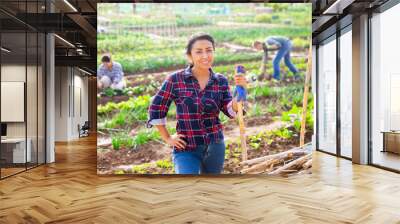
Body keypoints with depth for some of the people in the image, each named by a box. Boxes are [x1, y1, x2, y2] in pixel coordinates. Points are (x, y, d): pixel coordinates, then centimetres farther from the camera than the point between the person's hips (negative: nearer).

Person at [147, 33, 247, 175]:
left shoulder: (221, 81, -1)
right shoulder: (176, 79, -10)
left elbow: (231, 111, -7)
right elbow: (155, 109, -3)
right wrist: (167, 138, -2)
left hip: (215, 146, 4)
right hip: (186, 149, -3)